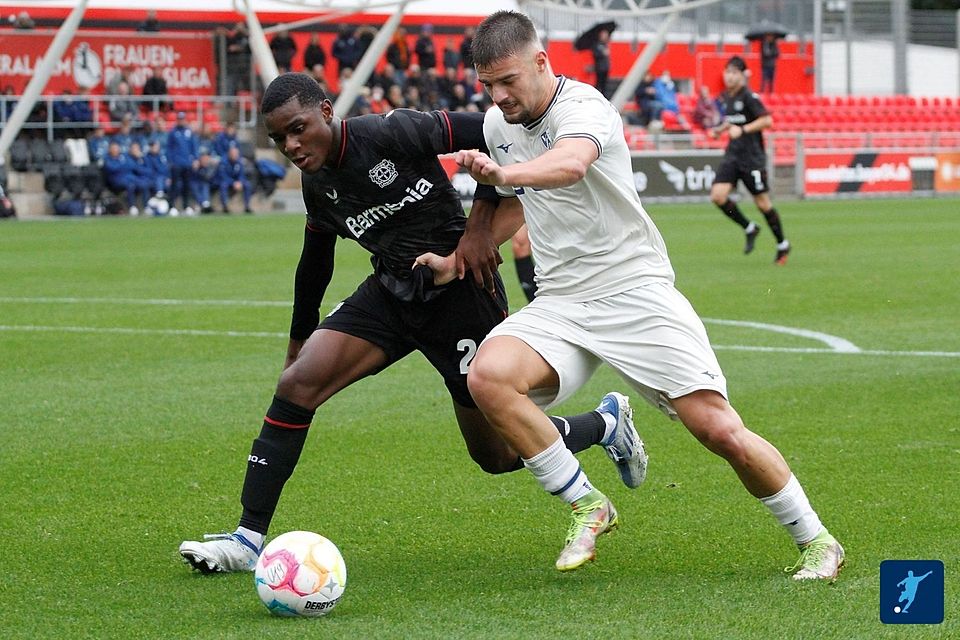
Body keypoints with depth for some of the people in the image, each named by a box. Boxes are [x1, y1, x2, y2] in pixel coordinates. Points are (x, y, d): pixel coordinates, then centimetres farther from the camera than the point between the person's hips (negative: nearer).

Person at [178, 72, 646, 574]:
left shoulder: (391, 133, -20)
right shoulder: (317, 183, 3)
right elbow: (315, 261, 20)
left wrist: (480, 221, -21)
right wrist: (300, 339, 27)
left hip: (458, 285, -6)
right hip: (391, 291, 6)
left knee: (497, 455, 1)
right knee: (297, 384, -14)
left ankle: (607, 423, 31)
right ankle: (247, 540, -9)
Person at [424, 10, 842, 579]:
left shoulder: (583, 108, -15)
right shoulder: (497, 124, 9)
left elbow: (571, 163, -40)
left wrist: (502, 172, -58)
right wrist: (459, 256, 19)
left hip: (636, 291, -6)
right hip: (560, 303, 6)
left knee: (718, 429, -14)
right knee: (487, 375, -25)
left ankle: (816, 542, 8)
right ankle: (588, 507, -10)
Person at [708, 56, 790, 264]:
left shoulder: (749, 97, -13)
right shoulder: (726, 97, 11)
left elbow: (767, 120, -21)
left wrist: (742, 130, -26)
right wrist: (720, 129, 11)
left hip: (752, 157, -7)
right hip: (732, 155, 7)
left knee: (762, 202, 0)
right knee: (717, 195, -10)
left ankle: (782, 245, 18)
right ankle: (749, 229, 10)